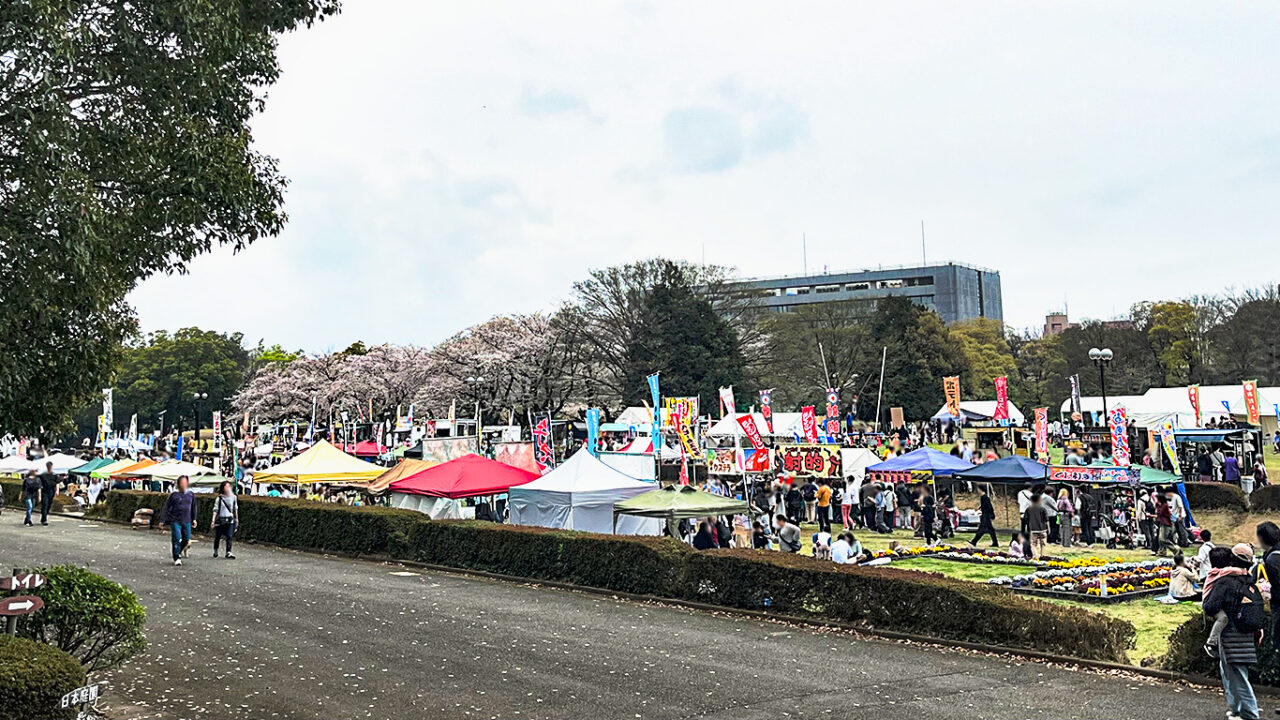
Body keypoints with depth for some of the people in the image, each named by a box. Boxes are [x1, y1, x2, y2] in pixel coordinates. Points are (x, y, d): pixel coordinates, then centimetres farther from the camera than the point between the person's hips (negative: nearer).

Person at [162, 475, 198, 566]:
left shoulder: (191, 494, 6)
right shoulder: (173, 494, -5)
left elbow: (193, 507, 18)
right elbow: (167, 507, -1)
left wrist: (194, 519, 16)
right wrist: (167, 520, -5)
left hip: (187, 522, 4)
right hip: (175, 521, -4)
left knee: (186, 539, 7)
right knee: (176, 539, -7)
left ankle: (178, 552, 32)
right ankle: (177, 558, 2)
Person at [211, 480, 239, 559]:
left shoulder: (233, 497, 5)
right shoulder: (219, 499, -3)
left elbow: (235, 508, 15)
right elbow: (215, 510, -4)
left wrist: (236, 518, 20)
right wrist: (213, 520, -10)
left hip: (230, 520, 2)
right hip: (220, 520, -2)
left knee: (229, 536, -11)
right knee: (217, 537, 9)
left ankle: (228, 552, -14)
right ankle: (215, 551, 30)